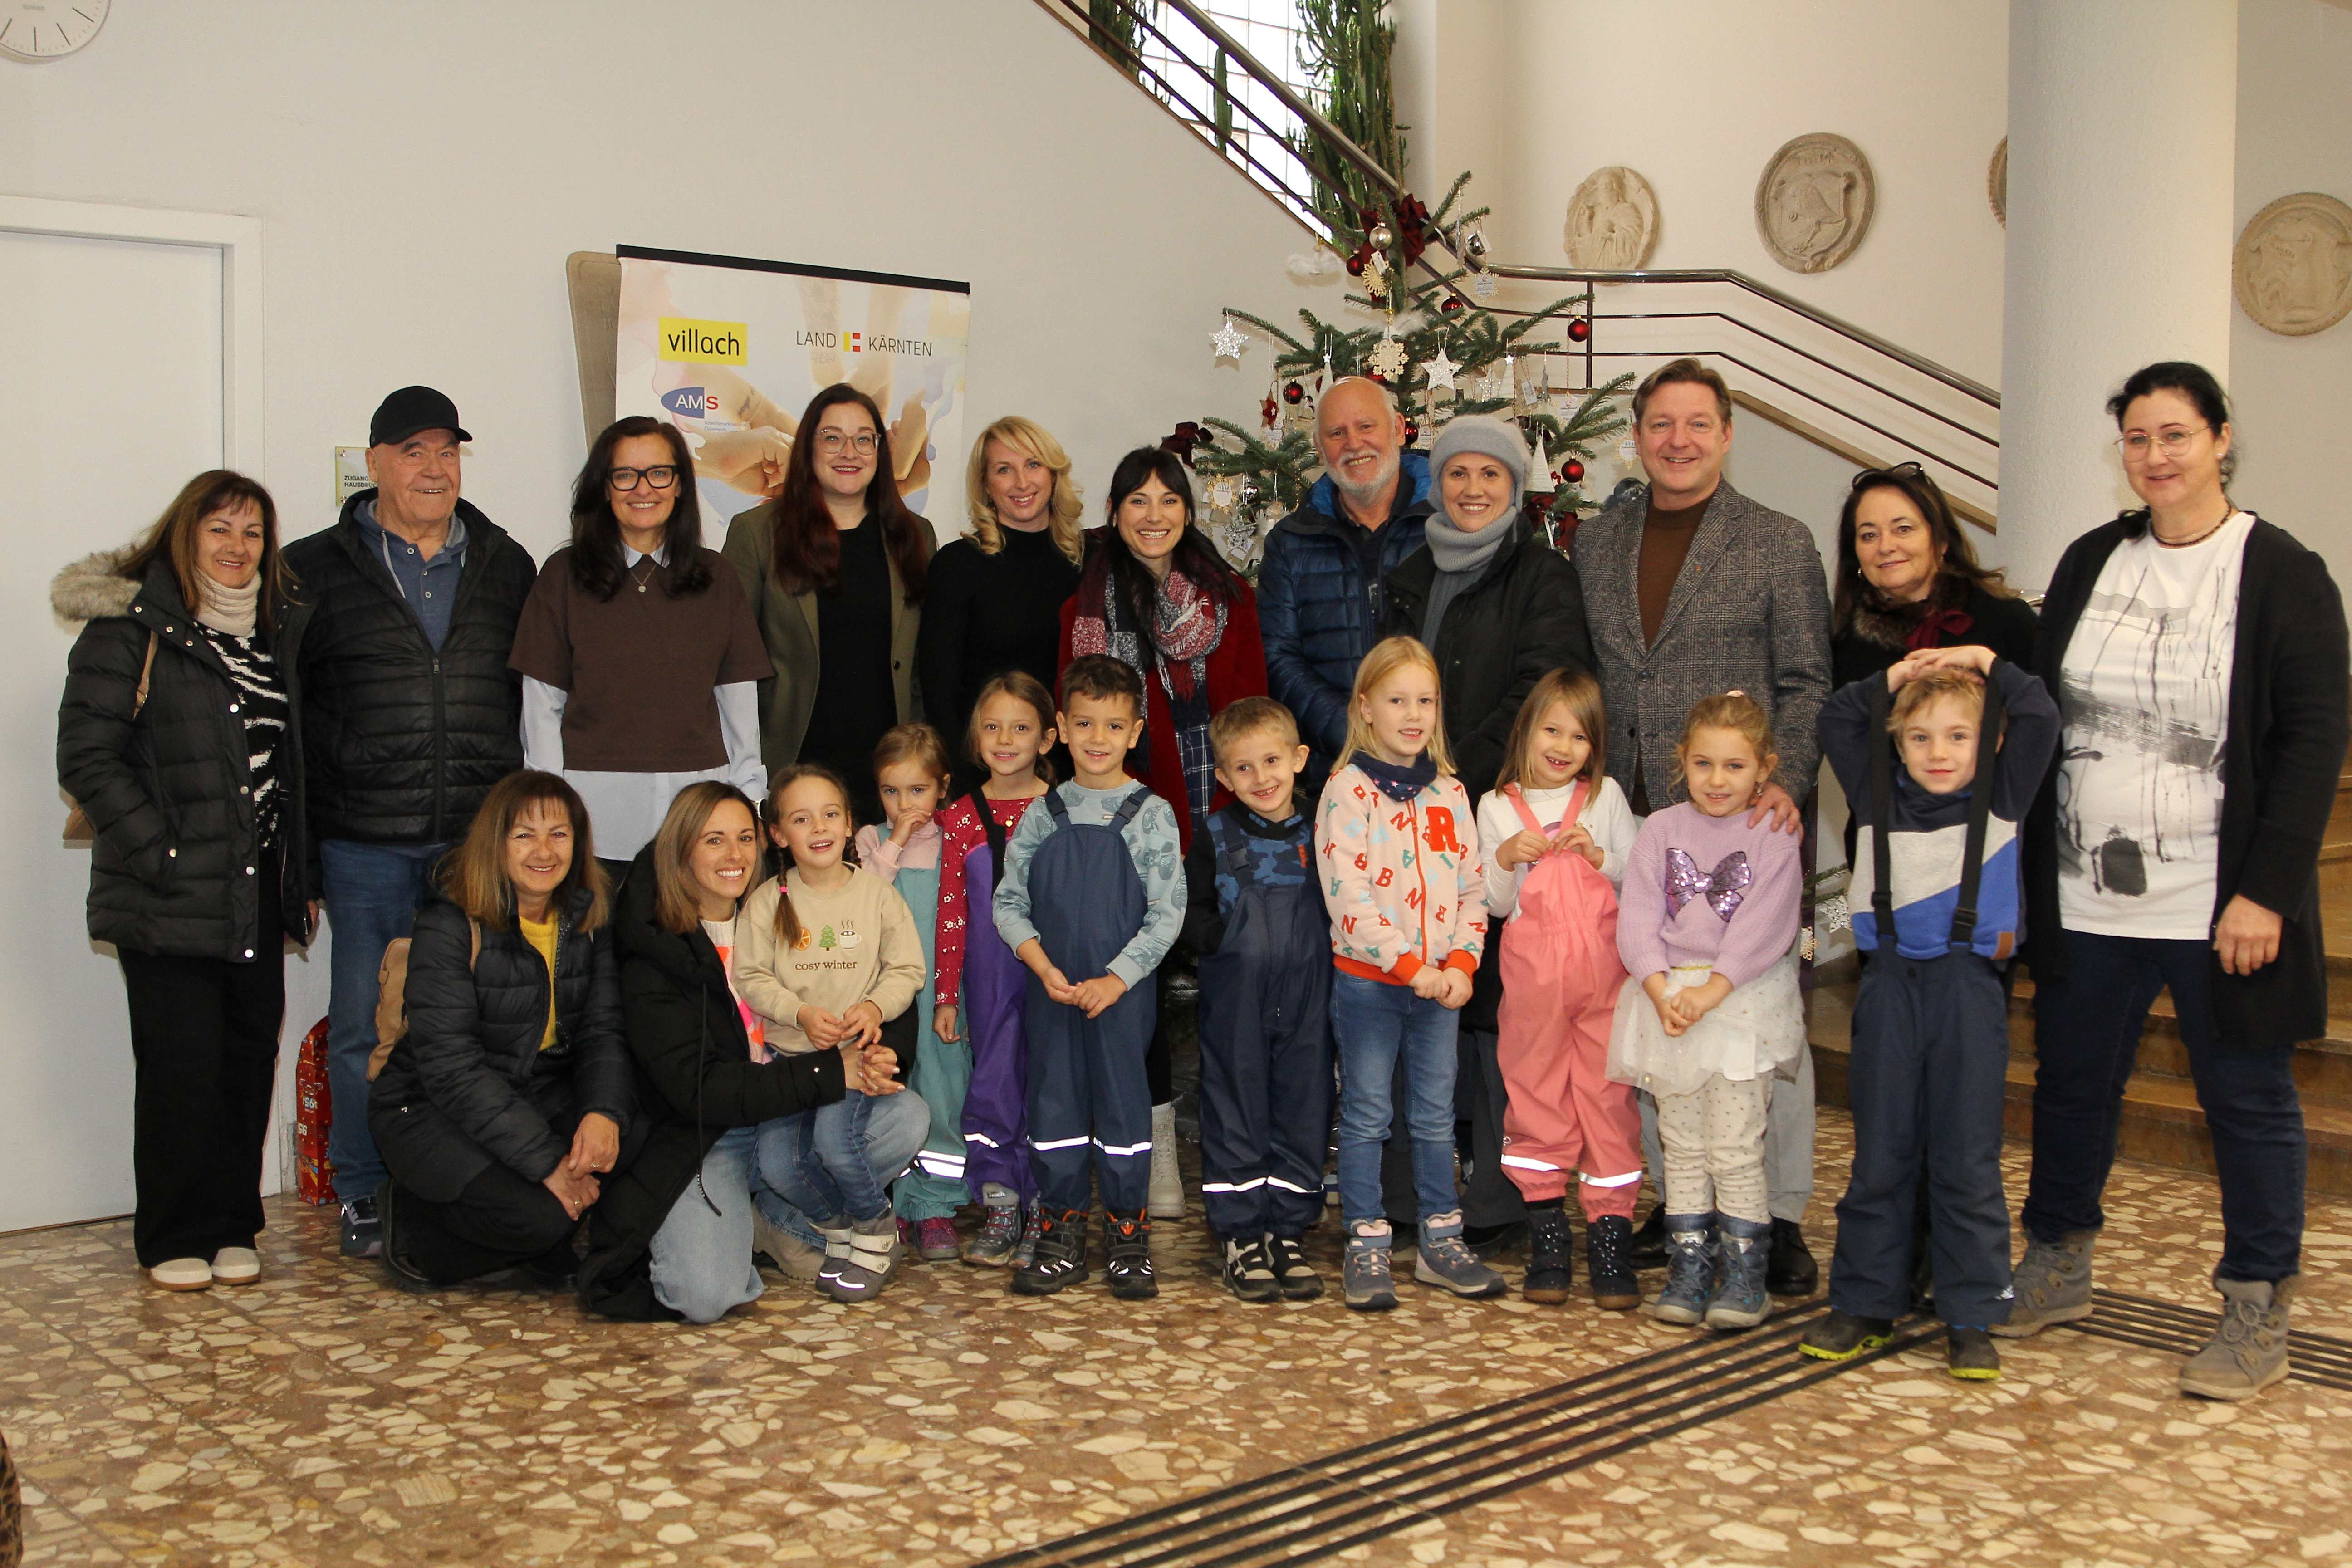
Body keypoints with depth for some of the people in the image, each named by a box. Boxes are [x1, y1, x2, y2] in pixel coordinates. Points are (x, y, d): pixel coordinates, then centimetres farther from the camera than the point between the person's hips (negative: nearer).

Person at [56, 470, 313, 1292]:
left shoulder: (271, 630, 15)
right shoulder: (132, 626, -5)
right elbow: (86, 757, -10)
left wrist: (297, 869, 13)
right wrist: (160, 853, -16)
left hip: (256, 891, 6)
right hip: (169, 898, -6)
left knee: (251, 1053, 6)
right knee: (181, 1062, -3)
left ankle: (233, 1226, 17)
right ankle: (176, 1239, 10)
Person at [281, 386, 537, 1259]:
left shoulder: (506, 567, 12)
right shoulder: (316, 570, 5)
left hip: (481, 840, 2)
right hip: (368, 846, -1)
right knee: (365, 1026, 3)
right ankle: (365, 1201, 16)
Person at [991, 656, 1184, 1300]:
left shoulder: (1151, 814, -2)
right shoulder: (1042, 816, 5)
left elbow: (1167, 914, -5)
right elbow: (1008, 902, 5)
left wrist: (1116, 980, -14)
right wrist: (1044, 968, -9)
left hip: (1123, 992, -2)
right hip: (1051, 991, 3)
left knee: (1123, 1106, 2)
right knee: (1053, 1104, 7)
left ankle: (1129, 1237, 15)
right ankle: (1062, 1238, 18)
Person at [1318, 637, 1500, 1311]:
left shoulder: (1448, 792, 8)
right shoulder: (1350, 791, -9)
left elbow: (1472, 884, 9)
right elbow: (1347, 896, -16)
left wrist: (1462, 962, -5)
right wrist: (1410, 966, -17)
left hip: (1439, 981, 5)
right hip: (1368, 979, -5)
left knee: (1437, 1115, 12)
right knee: (1366, 1116, 4)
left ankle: (1441, 1241, 22)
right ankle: (1366, 1248, 12)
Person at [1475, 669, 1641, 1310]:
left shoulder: (1606, 796, 8)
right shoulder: (1497, 807, 7)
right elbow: (1495, 904, 7)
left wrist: (1601, 859, -7)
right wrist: (1506, 859, -12)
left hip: (1604, 966, 0)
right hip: (1532, 971, 0)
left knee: (1608, 1090, -2)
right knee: (1536, 1093, 2)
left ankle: (1611, 1228, 3)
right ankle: (1546, 1234, 10)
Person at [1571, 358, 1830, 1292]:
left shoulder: (1781, 544, 3)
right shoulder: (1595, 546, 12)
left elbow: (1808, 682, 1)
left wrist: (1787, 781, -14)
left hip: (1740, 821, -3)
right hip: (1630, 823, 4)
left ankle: (1781, 1216, 10)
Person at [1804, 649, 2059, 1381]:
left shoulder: (2000, 802, 4)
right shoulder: (1881, 801, 8)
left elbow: (2040, 720, -4)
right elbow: (1836, 722, 9)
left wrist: (1986, 662, 3)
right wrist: (1894, 677, 5)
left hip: (1969, 989, -2)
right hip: (1892, 985, 2)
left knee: (1967, 1160, 3)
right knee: (1880, 1155, 9)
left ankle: (1971, 1315, 12)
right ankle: (1865, 1303, 18)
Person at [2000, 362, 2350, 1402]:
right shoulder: (2090, 564, 8)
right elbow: (2040, 717, 11)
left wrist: (2267, 893, -14)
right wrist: (2025, 871, 2)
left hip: (2218, 905, -4)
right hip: (2086, 897, 5)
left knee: (2246, 1098, 6)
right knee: (2072, 1082, 14)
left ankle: (2258, 1316, 18)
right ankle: (2054, 1270, 32)